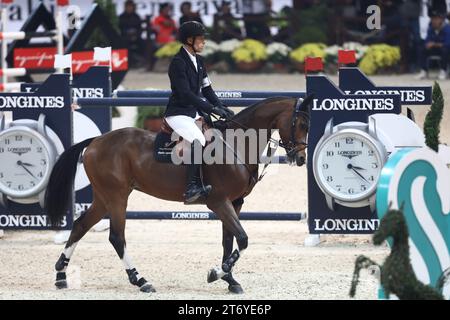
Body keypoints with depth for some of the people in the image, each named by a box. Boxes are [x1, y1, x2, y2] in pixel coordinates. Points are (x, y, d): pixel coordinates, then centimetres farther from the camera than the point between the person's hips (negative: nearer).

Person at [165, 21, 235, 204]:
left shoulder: (198, 61, 12)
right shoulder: (178, 62, -16)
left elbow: (206, 89, 16)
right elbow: (185, 93, -23)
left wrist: (222, 108, 2)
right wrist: (212, 109, -25)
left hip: (194, 112, 10)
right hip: (178, 114, -10)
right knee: (198, 140, -30)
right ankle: (193, 187, -32)